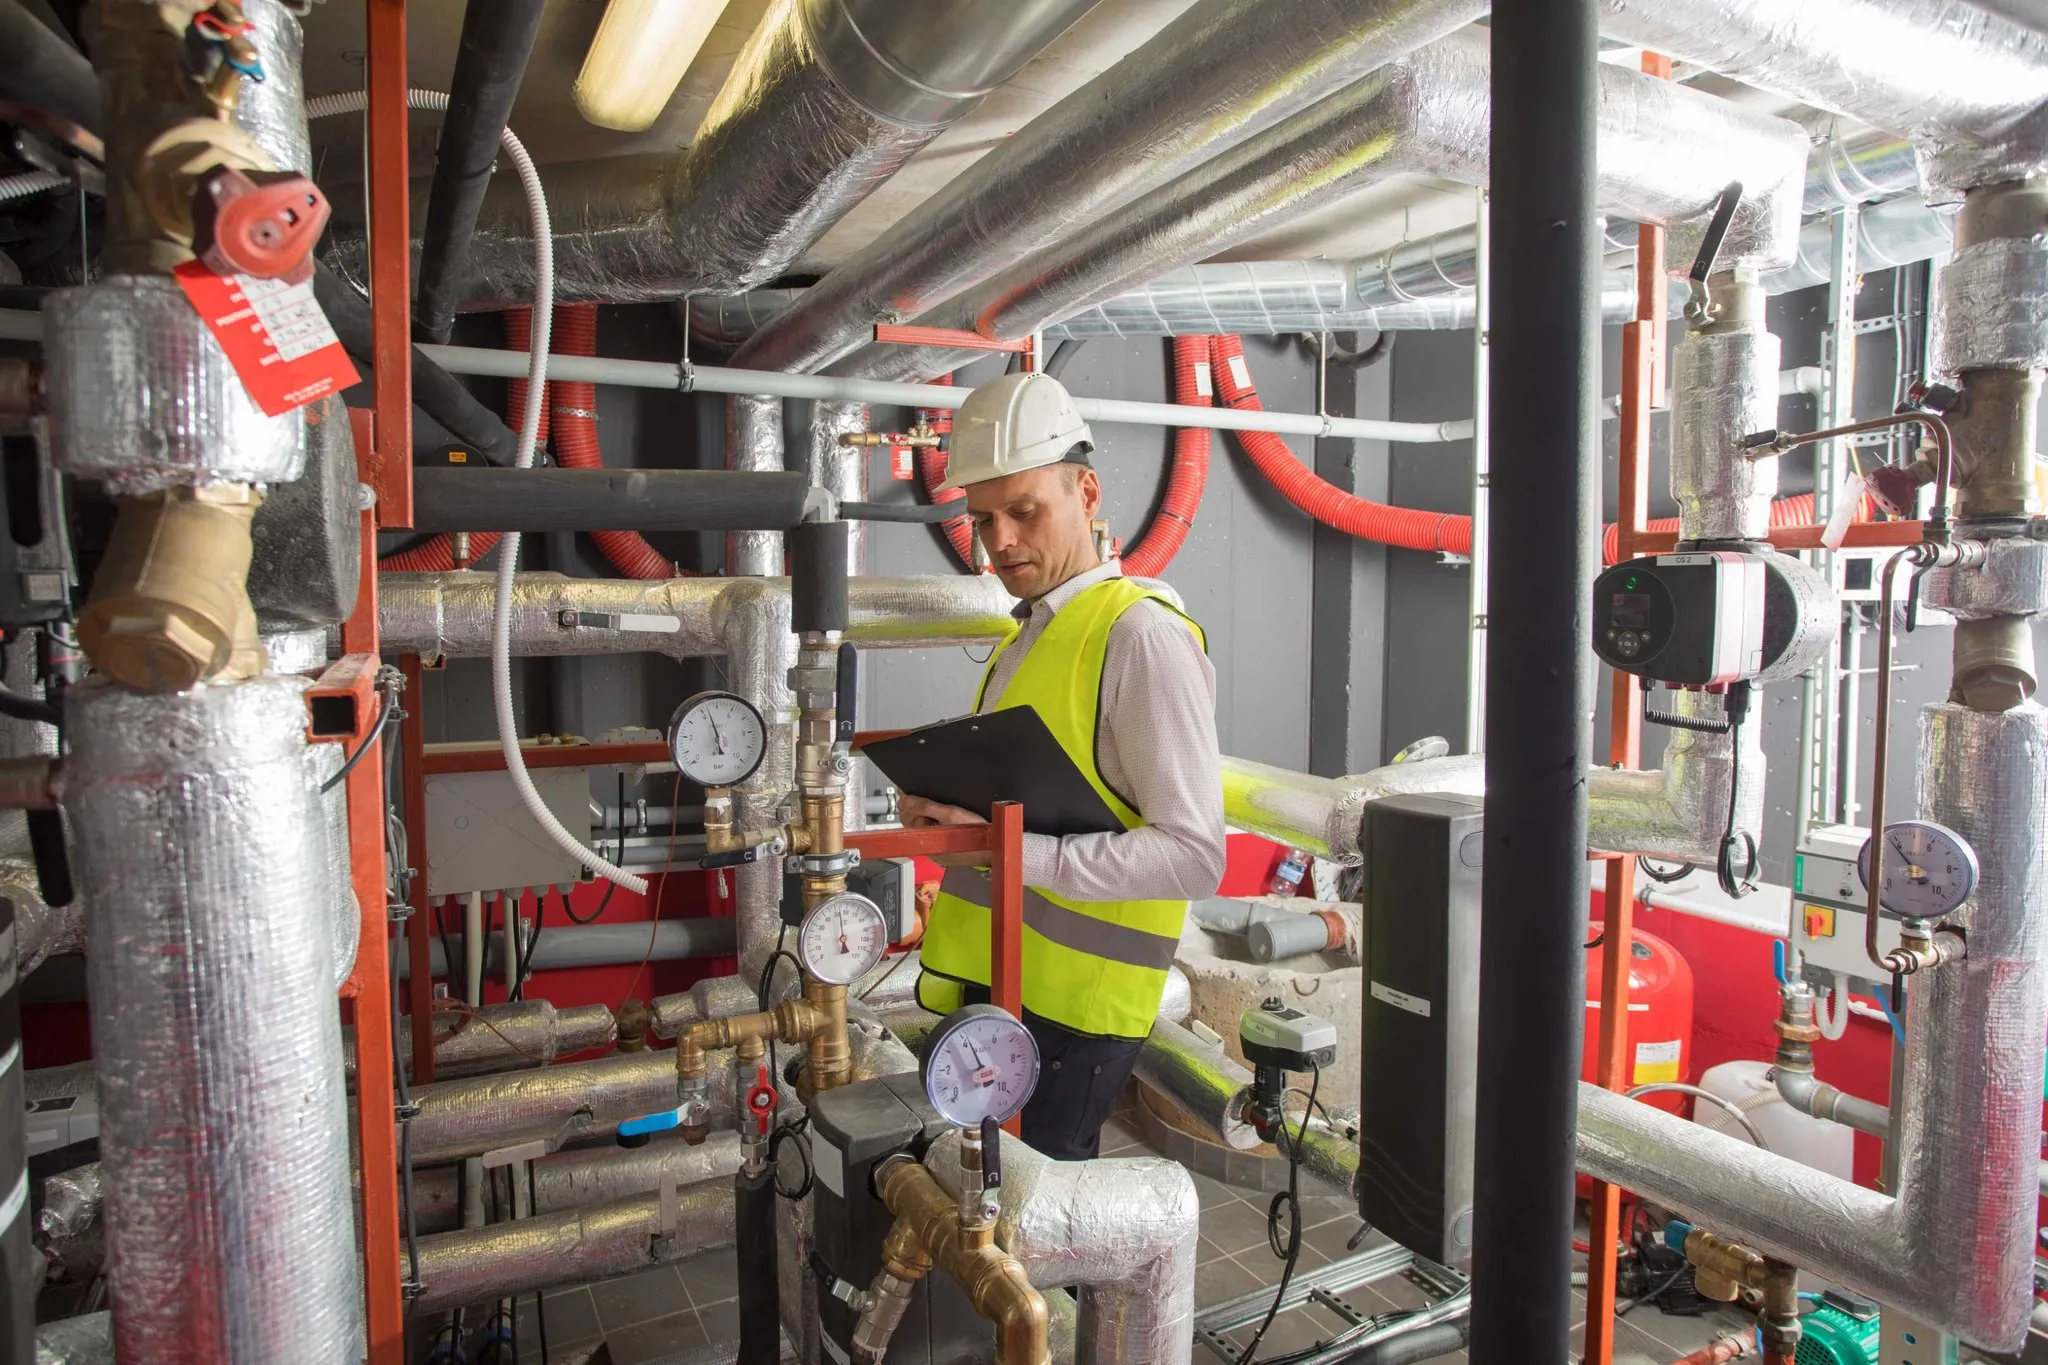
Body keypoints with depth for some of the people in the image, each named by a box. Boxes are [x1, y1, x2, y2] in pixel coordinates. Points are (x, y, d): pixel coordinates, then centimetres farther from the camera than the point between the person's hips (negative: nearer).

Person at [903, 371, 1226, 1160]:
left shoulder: (1142, 636, -14)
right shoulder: (1026, 636, 14)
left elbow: (1194, 855, -18)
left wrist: (1014, 851, -23)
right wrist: (948, 811, 1)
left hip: (1069, 1006, -8)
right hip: (990, 984, 8)